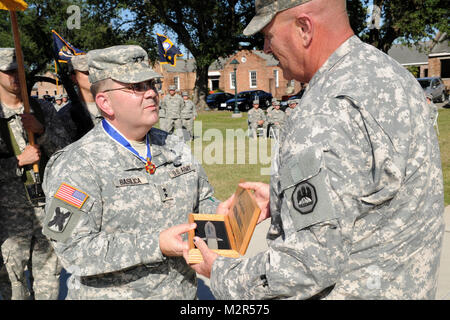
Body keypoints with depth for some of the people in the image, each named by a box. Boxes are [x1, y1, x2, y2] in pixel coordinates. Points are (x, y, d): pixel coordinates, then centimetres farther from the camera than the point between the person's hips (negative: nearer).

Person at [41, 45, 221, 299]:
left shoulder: (175, 147, 4)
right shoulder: (78, 164, -17)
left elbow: (203, 202, 11)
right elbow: (75, 251, -23)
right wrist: (156, 245, -29)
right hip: (113, 293, -5)